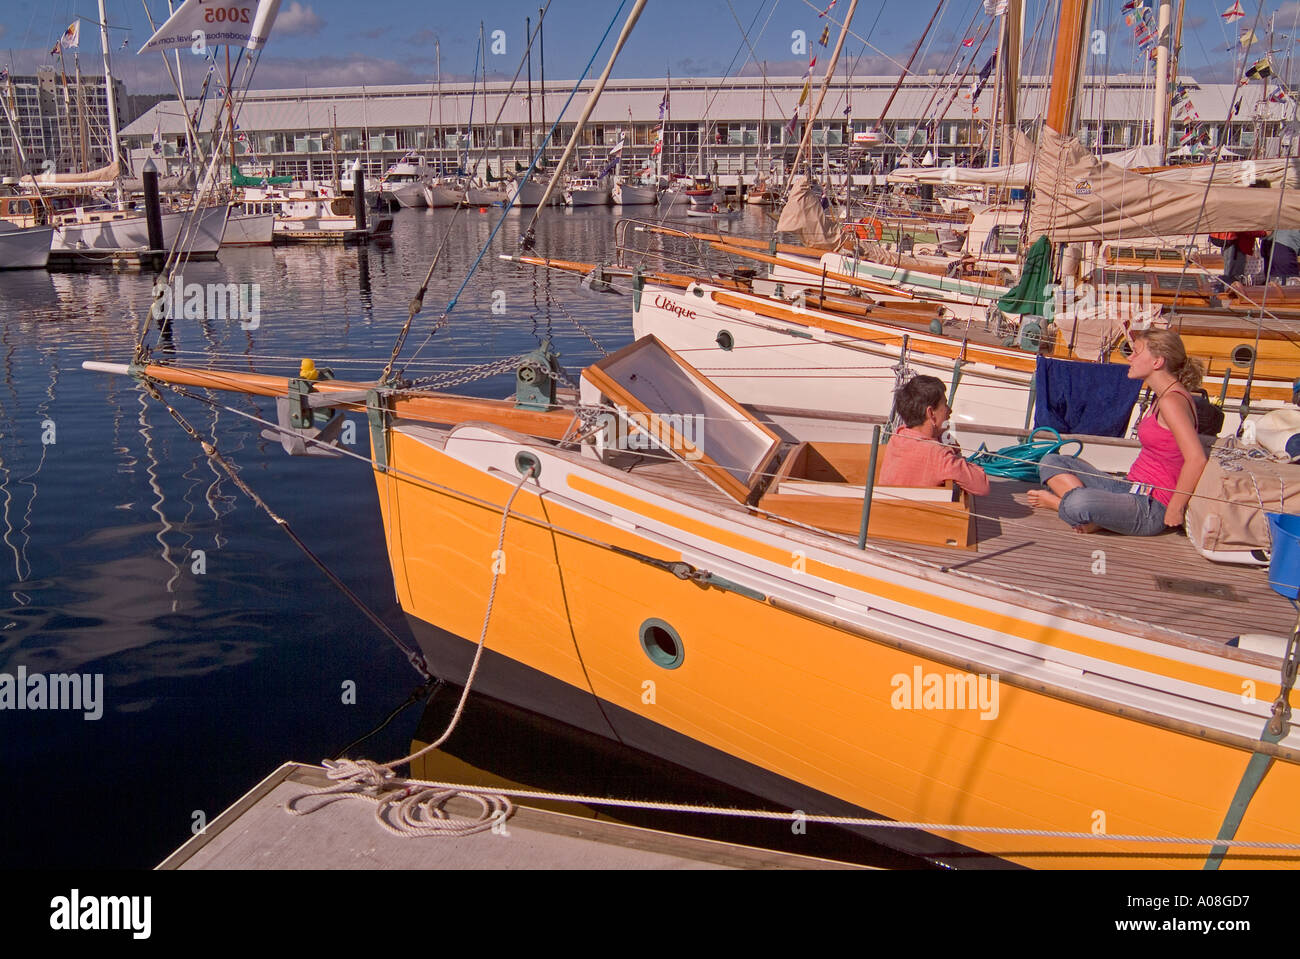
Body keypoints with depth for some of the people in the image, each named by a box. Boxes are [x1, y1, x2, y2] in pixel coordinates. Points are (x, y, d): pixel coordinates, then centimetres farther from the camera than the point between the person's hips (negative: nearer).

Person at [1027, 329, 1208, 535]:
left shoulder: (1172, 400, -17)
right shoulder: (1163, 397, 16)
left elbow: (1197, 459, -26)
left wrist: (1174, 510, -21)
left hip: (1151, 508, -11)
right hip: (1130, 488, 11)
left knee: (1078, 504, -38)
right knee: (1052, 462, 11)